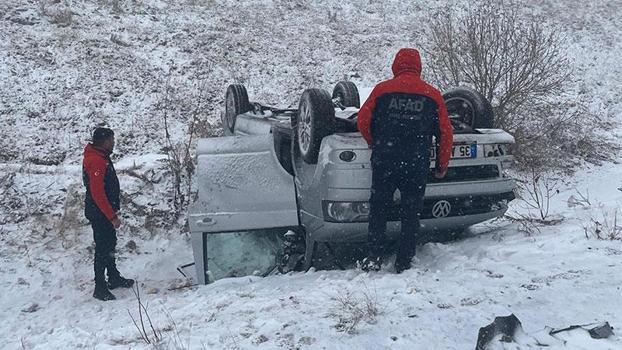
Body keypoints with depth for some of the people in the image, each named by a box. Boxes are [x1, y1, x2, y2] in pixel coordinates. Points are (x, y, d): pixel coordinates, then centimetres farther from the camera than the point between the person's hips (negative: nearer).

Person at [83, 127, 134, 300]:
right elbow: (98, 194, -27)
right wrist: (112, 216, -24)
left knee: (109, 244, 21)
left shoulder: (100, 157, 9)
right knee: (103, 249, -2)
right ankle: (100, 288, 7)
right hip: (100, 213, -10)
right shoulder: (96, 161, -24)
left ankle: (114, 278, 36)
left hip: (104, 211, 10)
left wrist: (112, 212, 22)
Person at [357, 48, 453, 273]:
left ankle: (373, 258, 9)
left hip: (384, 162, 0)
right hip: (417, 165, 1)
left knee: (378, 209, 12)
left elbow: (363, 121, 2)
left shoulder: (382, 90, 0)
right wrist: (442, 165, 15)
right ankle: (404, 263, 13)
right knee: (411, 213, 11)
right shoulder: (432, 94, 3)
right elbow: (445, 133, 4)